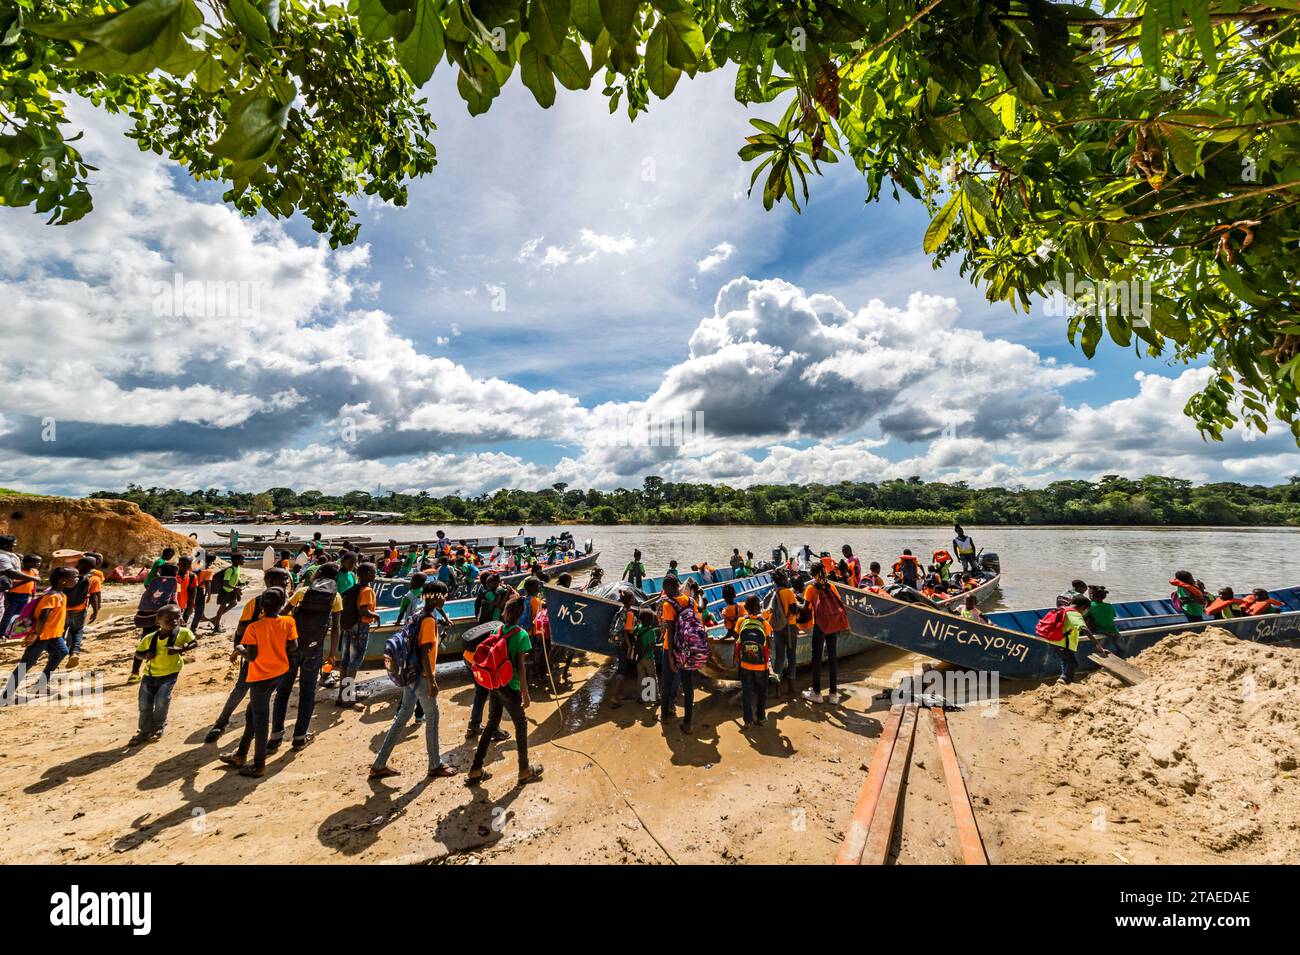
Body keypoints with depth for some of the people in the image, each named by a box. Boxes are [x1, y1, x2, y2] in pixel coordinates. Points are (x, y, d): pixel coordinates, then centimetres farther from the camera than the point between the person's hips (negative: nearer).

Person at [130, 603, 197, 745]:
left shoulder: (183, 632, -13)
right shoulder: (149, 638, -7)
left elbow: (194, 643, -5)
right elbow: (138, 652, 6)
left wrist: (180, 650, -22)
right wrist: (145, 656, -16)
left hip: (169, 674, -3)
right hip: (149, 675, 3)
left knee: (162, 700, -9)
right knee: (145, 704, 9)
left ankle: (158, 728, 18)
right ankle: (144, 731, 29)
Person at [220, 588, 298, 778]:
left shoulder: (253, 627, -18)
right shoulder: (289, 622, -8)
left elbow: (251, 656, -17)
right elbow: (293, 647, -5)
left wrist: (239, 649, 2)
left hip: (260, 677, -5)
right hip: (280, 673, 5)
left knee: (260, 720, 4)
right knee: (253, 712, 23)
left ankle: (259, 766, 15)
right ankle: (241, 754, 35)